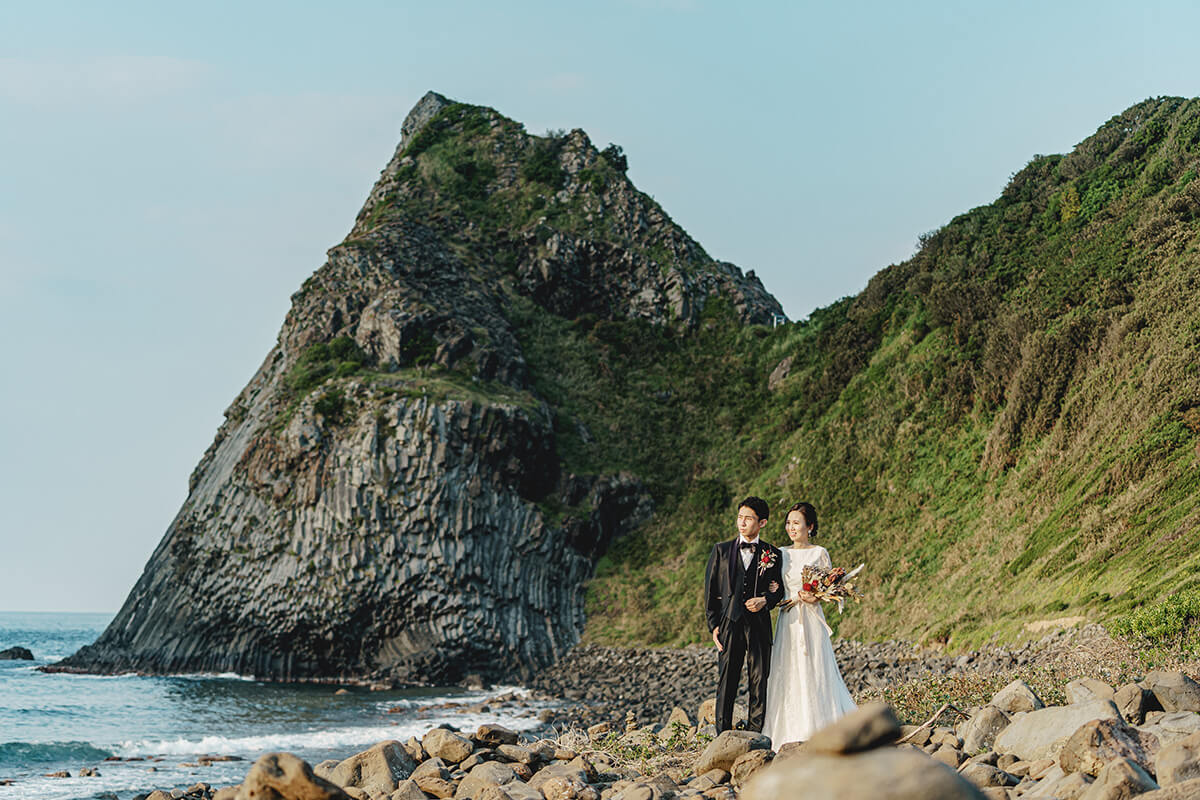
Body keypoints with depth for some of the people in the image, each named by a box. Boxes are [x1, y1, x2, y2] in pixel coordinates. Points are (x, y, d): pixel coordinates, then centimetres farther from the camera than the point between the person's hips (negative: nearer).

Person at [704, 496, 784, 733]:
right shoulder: (721, 550, 10)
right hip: (729, 624, 0)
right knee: (726, 684, -1)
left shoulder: (772, 554, 8)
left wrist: (765, 600, -9)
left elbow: (778, 589, 13)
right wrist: (713, 624, 0)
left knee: (759, 683, 1)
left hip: (759, 624, 0)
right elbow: (710, 590, 9)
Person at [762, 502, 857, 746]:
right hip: (788, 621, 4)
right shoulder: (781, 554, 12)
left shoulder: (819, 553, 1)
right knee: (788, 675, 1)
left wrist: (814, 597, -19)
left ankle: (818, 733, 1)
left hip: (811, 620, -4)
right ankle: (791, 735, 6)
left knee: (814, 673, -5)